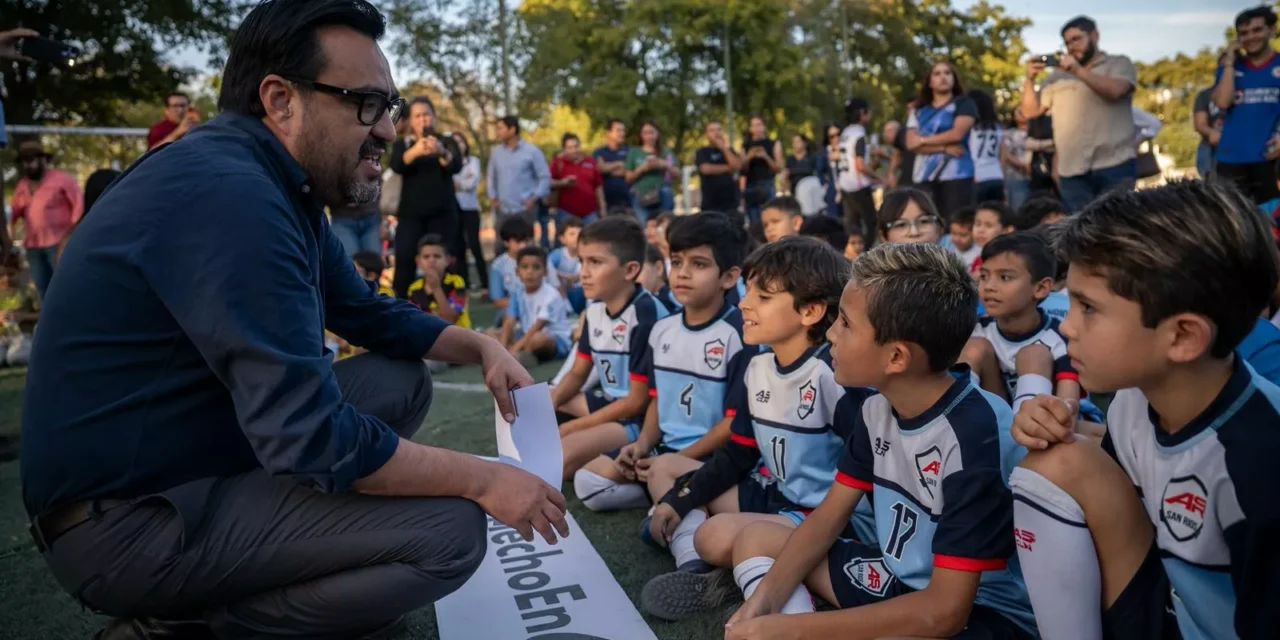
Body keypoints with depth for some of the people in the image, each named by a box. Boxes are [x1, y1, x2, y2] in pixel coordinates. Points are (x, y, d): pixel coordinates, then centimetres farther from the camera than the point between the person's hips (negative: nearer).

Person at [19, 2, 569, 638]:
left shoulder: (277, 186, 6)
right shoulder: (228, 193, -26)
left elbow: (369, 314, 18)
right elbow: (313, 441, -30)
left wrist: (481, 345, 3)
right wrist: (483, 479, -18)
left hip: (196, 460, 10)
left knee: (402, 378, 11)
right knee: (451, 531, -19)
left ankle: (245, 589, 10)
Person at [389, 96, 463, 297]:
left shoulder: (446, 142, 8)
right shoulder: (402, 144, 10)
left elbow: (456, 166, -12)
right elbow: (397, 166, -12)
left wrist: (441, 152, -35)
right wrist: (415, 151, -33)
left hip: (442, 213, 0)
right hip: (410, 214, 1)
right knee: (404, 261, -11)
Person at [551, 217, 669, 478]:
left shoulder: (646, 314, -24)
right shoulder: (595, 309, 1)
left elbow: (639, 400, -20)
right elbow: (577, 373, 12)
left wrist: (571, 428, -16)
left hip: (642, 417, -9)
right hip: (610, 403, 10)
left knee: (563, 455, -29)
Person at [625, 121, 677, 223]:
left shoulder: (666, 152, 12)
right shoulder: (634, 152, 9)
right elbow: (628, 178, 6)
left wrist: (665, 165, -11)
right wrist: (642, 168, -9)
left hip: (662, 197, 1)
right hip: (640, 197, -1)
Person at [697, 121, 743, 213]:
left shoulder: (728, 150, 15)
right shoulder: (702, 152, 2)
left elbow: (737, 166, -2)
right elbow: (706, 168, -16)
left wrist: (724, 148, -5)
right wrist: (728, 168, -4)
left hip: (731, 200, 4)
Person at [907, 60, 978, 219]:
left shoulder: (963, 104, 7)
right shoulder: (918, 111, 17)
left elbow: (957, 134, -8)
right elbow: (911, 143, 3)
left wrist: (924, 140, 1)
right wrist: (944, 148, -9)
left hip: (956, 175, -3)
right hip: (924, 177, 3)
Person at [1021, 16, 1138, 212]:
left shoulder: (1119, 64, 10)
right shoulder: (1058, 75, 17)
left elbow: (1114, 91, -11)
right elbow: (1031, 111, 13)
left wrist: (1077, 70, -15)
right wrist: (1030, 79, -2)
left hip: (1115, 166, -2)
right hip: (1072, 170, 3)